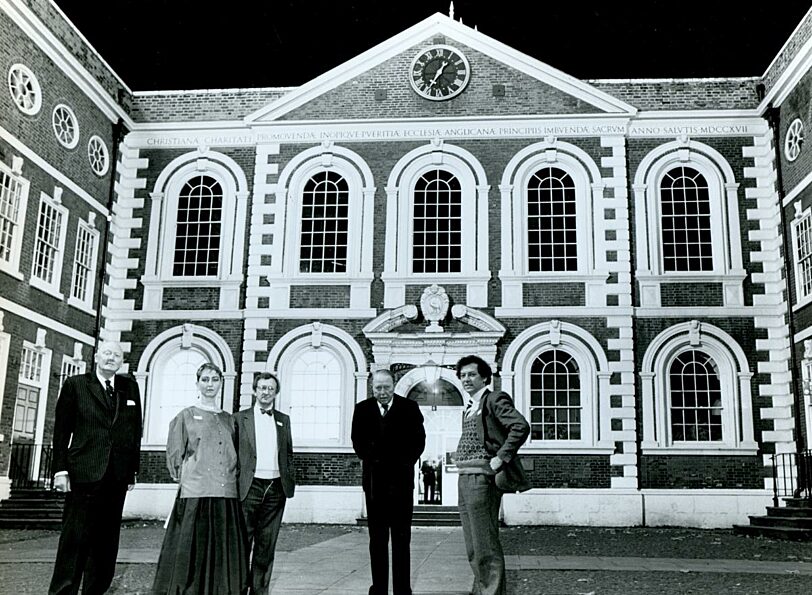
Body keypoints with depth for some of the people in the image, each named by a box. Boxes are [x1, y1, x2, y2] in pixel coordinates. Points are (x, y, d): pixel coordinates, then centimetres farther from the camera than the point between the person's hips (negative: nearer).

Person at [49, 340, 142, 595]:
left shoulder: (129, 387, 12)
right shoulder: (75, 385, 4)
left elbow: (135, 429, 11)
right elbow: (62, 430, 1)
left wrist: (132, 469, 6)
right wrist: (61, 469, -6)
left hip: (117, 476, 3)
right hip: (84, 474, -3)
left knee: (107, 541, 8)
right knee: (75, 538, -3)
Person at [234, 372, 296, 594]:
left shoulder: (283, 420, 15)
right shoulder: (240, 418, 5)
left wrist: (290, 481, 7)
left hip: (276, 489, 3)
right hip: (249, 487, -3)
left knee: (267, 544, 7)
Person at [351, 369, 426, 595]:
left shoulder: (409, 408, -1)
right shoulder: (362, 409, 5)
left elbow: (419, 440, 2)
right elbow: (358, 441, 11)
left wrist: (408, 462, -6)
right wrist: (367, 460, -1)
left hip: (401, 480, -2)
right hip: (374, 481, 2)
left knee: (401, 539, 3)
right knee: (377, 539, 7)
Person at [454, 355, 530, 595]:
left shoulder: (495, 400, -7)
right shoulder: (469, 408, 19)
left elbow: (521, 426, -19)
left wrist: (500, 459, -19)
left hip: (482, 477, -9)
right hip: (465, 477, 9)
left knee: (486, 546, -7)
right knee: (472, 548, 15)